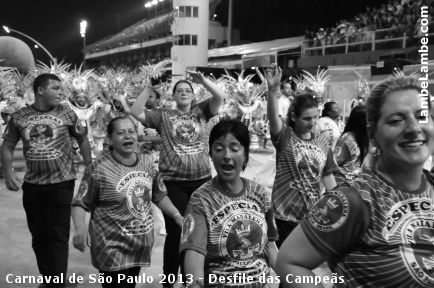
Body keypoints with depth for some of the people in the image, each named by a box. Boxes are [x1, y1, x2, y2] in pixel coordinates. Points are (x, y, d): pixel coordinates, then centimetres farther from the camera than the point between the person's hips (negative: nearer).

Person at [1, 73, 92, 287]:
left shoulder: (67, 114, -3)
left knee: (58, 234, -4)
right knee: (38, 235, 14)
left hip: (62, 183, -3)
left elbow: (83, 140, 6)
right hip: (32, 184, 3)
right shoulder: (18, 117, 0)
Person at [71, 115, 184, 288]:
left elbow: (159, 196, 13)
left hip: (141, 246, 6)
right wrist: (80, 229, -28)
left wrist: (177, 216, 4)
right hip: (113, 248, -6)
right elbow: (80, 204, -12)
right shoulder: (99, 169, -17)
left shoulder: (147, 163, 1)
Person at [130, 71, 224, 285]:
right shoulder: (163, 116, 5)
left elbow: (220, 96, -4)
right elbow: (136, 113, -3)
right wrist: (149, 88, -3)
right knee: (175, 232, 3)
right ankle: (169, 279, 21)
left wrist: (202, 80, -12)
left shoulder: (202, 111, 9)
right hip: (173, 182, -2)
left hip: (202, 180, 2)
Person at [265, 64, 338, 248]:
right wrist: (273, 89, -46)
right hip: (286, 213, -4)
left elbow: (328, 177, 10)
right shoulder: (285, 136, -9)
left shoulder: (323, 142, 4)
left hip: (313, 213, 5)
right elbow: (273, 117, -30)